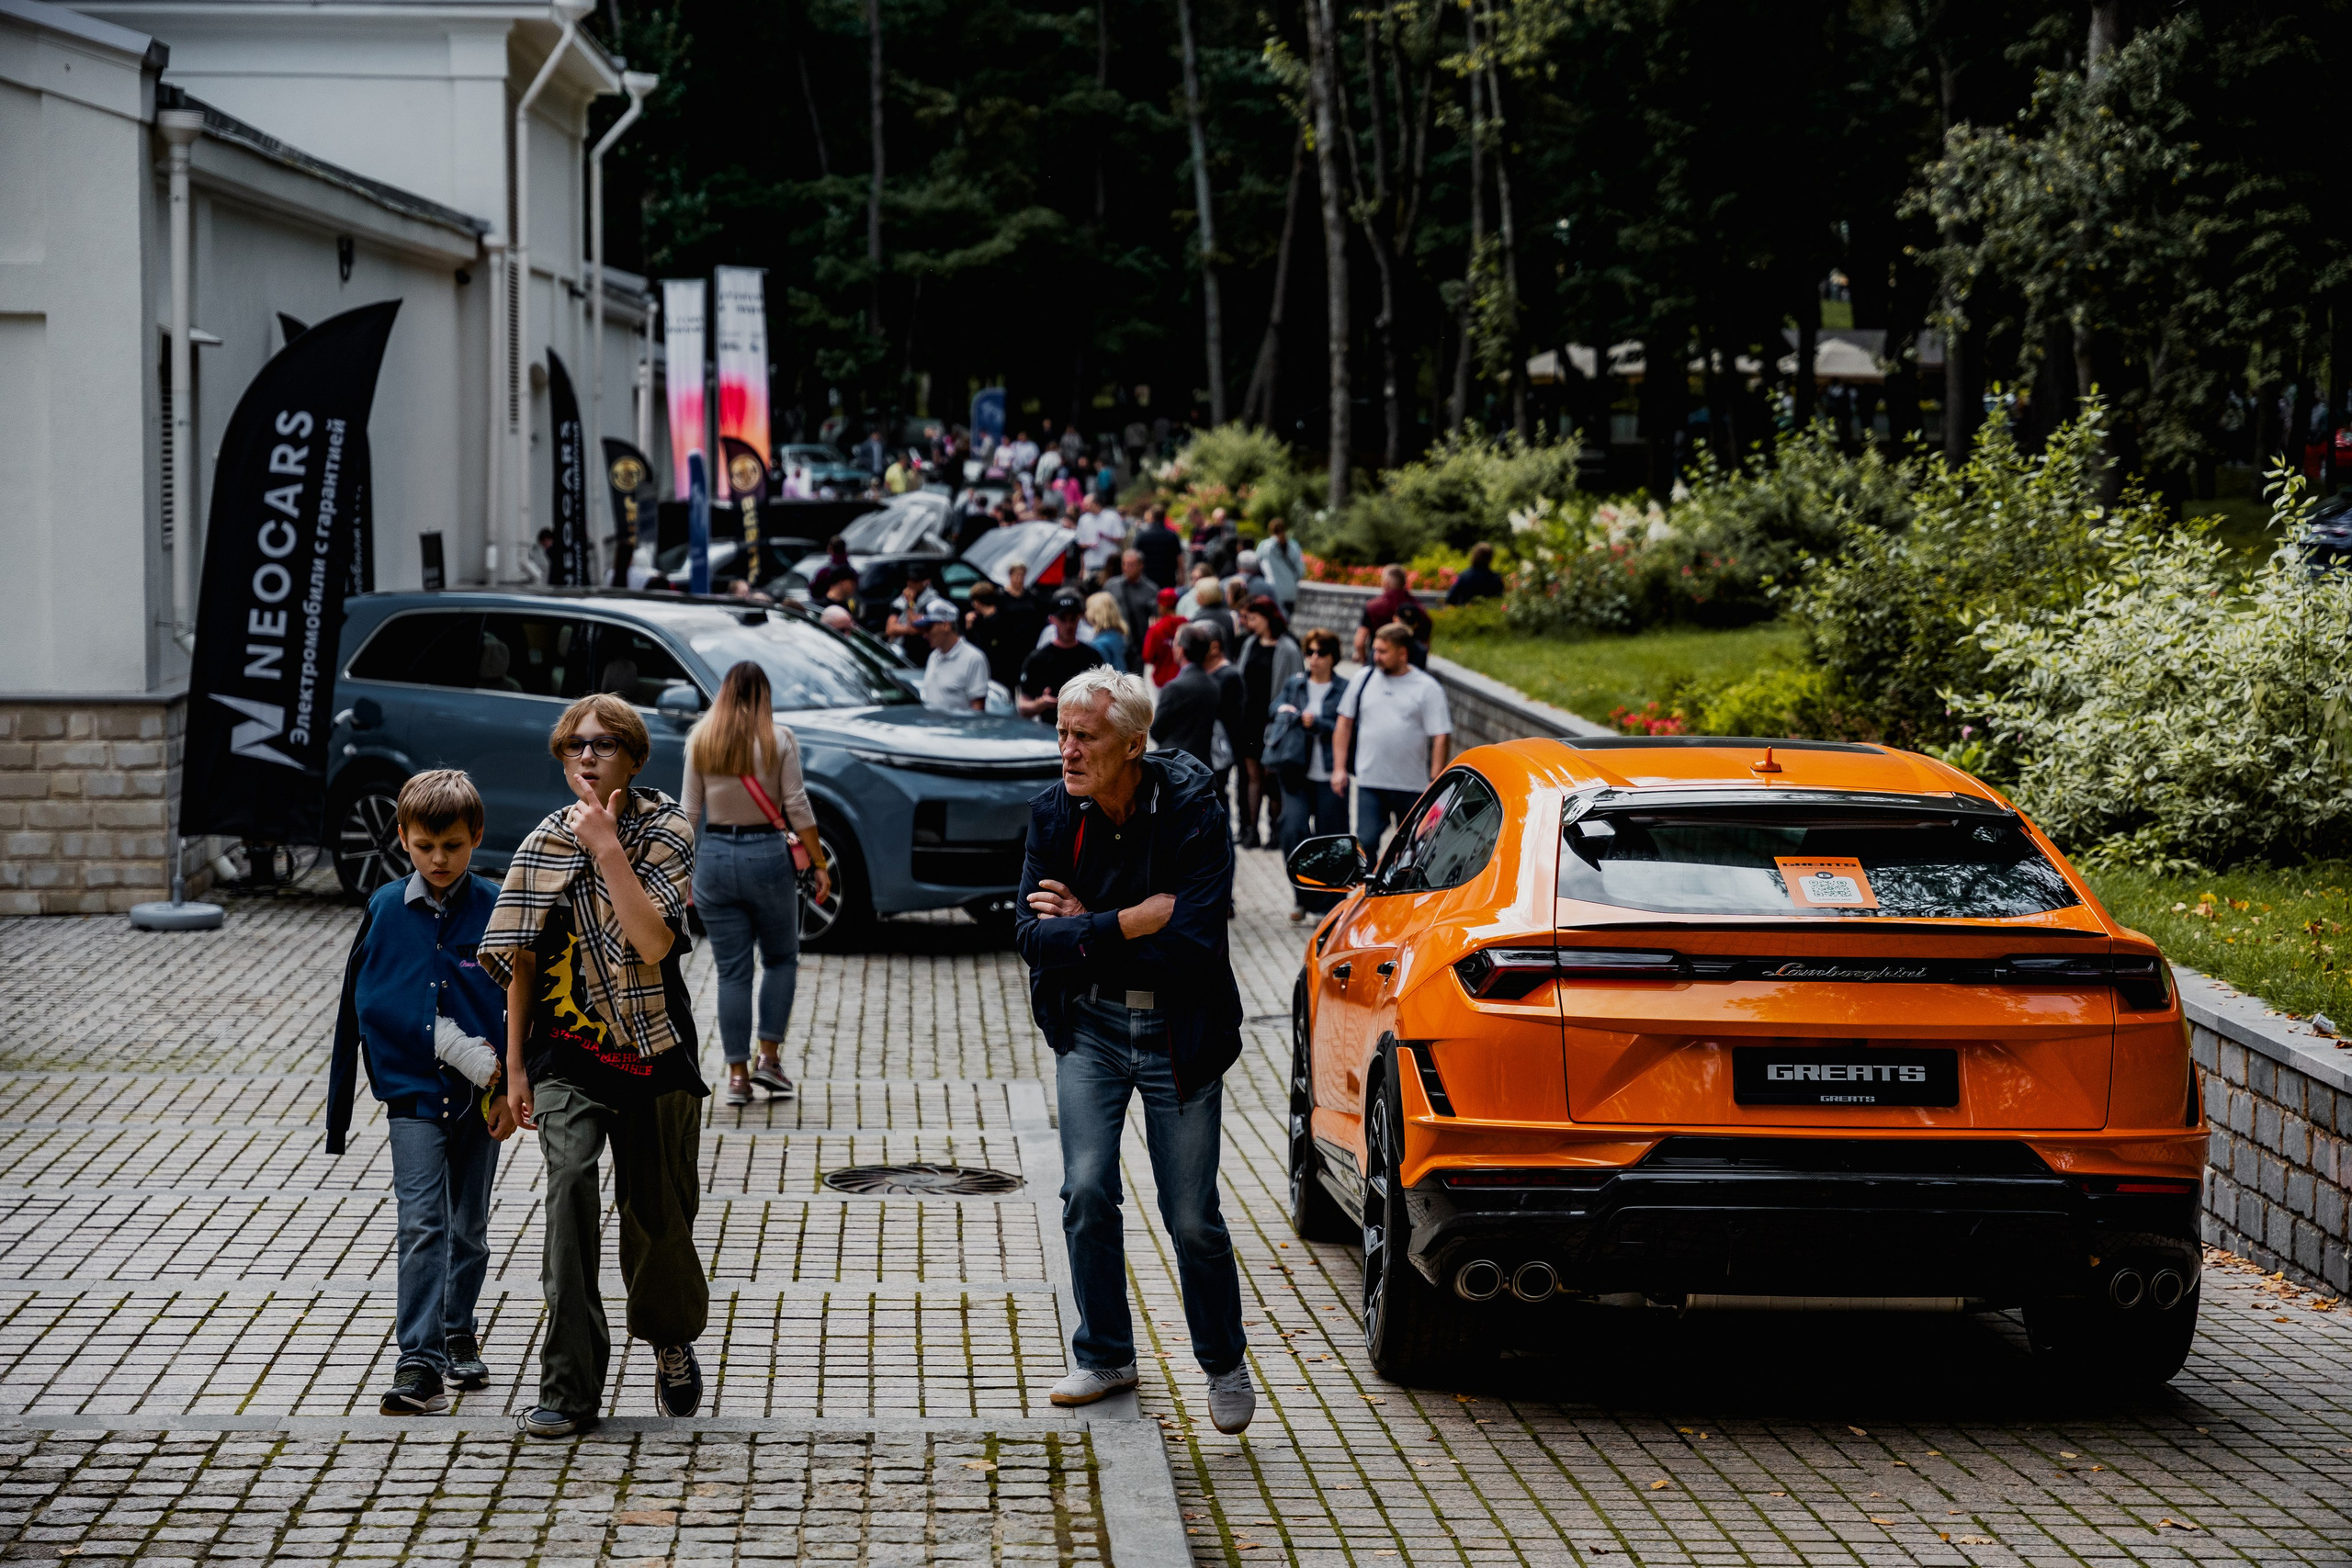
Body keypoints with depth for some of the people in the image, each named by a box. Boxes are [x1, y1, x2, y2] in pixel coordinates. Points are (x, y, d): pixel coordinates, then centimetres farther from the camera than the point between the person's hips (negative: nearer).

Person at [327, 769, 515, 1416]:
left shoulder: (496, 910, -3)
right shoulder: (385, 910, 0)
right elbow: (359, 1006, 6)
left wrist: (510, 1088, -5)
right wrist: (339, 1107, 7)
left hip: (480, 1098, 1)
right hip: (412, 1095, -1)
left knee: (469, 1229, 14)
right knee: (421, 1226, -11)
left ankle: (459, 1335, 34)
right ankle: (419, 1365, -15)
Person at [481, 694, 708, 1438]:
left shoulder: (667, 835, -5)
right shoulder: (543, 844, 3)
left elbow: (655, 943, -20)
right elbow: (522, 960, 8)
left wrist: (607, 849, -21)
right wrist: (515, 1065, 7)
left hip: (652, 1055, -1)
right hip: (567, 1059, 1)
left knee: (658, 1214, 9)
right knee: (569, 1189, -19)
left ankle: (673, 1346, 40)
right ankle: (569, 1389, -18)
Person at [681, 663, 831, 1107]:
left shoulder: (700, 740, 3)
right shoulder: (778, 739, -4)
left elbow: (690, 813, 4)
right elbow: (797, 808, -6)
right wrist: (819, 864, 1)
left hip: (715, 858, 2)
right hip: (767, 855, -2)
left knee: (732, 971, 6)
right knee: (780, 960, 16)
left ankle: (737, 1075, 5)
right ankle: (768, 1057, 6)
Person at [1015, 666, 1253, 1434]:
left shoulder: (1191, 815, -17)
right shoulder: (1054, 812, -5)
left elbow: (1190, 945, -24)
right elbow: (1032, 935, -11)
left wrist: (1085, 928, -17)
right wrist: (1131, 923, -21)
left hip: (1178, 1033, -3)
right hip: (1088, 1027, 3)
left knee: (1192, 1217, 1)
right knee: (1087, 1194, -3)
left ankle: (1224, 1361, 22)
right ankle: (1105, 1356, 16)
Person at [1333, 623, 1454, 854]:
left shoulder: (1427, 688, -3)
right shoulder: (1364, 679, 7)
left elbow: (1441, 737, -6)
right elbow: (1345, 722, 14)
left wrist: (1436, 783, -13)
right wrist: (1339, 768, 7)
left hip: (1413, 786, -1)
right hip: (1370, 783, 2)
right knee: (1365, 844, -8)